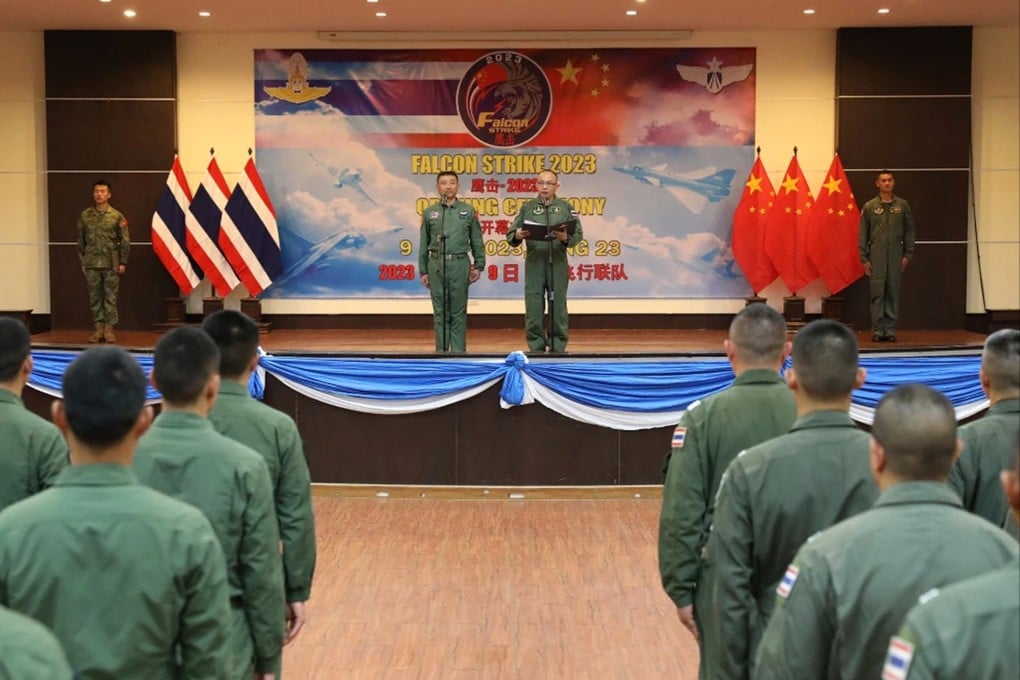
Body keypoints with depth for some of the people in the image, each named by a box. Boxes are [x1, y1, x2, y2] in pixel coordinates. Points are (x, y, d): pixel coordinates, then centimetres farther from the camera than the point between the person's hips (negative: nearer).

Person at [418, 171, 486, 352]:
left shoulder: (468, 211, 4)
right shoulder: (429, 212, 7)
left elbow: (477, 241, 7)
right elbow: (423, 244, 9)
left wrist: (478, 266, 3)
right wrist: (423, 271, 6)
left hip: (460, 264, -1)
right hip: (436, 265, 1)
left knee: (458, 312, 2)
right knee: (440, 312, 5)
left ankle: (459, 352, 6)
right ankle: (441, 351, 10)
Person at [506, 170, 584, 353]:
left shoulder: (565, 207, 8)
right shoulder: (527, 207, 10)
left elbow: (578, 235, 2)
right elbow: (510, 235, 6)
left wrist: (566, 238, -19)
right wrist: (517, 236, -16)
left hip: (558, 263, 0)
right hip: (534, 263, 0)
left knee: (558, 307, 3)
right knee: (533, 308, 0)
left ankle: (558, 349, 11)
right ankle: (536, 349, 8)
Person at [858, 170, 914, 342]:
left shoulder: (902, 205, 7)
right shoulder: (869, 206, 4)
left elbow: (909, 231, 8)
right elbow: (862, 234, 4)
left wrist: (908, 255, 1)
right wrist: (863, 258, -1)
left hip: (896, 256, 1)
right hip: (876, 257, -1)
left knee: (893, 294, 3)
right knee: (877, 294, -1)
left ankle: (890, 330, 8)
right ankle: (877, 330, 4)